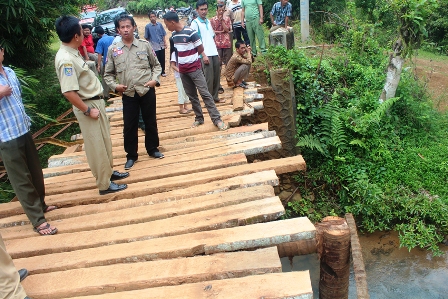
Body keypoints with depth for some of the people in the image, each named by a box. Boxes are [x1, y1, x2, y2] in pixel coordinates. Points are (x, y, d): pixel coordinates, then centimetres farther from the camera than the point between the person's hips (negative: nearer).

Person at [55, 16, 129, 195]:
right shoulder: (66, 59, -24)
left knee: (105, 142, 21)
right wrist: (87, 110, -21)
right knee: (97, 146, 2)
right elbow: (68, 92, -30)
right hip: (88, 105, -10)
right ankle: (105, 184, 16)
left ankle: (109, 172, 38)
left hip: (95, 101, 10)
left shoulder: (72, 53, 7)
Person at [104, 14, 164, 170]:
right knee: (129, 125, 7)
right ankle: (131, 155, 23)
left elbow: (156, 65, 9)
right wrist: (114, 85, -9)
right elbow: (108, 74, 8)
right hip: (128, 94, 0)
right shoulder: (113, 49, 1)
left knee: (150, 122, 12)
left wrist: (155, 79, -8)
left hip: (147, 91, 0)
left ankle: (152, 149, 32)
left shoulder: (144, 45, 0)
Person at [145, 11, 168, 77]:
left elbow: (163, 35, 7)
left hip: (161, 46, 3)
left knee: (162, 59, 11)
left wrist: (165, 43, 2)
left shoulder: (160, 24, 1)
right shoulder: (147, 26, -5)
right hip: (154, 47, -3)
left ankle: (162, 71, 25)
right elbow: (146, 38, 0)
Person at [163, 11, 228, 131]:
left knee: (205, 93, -9)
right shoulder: (174, 35, 7)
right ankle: (199, 118, 19)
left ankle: (217, 119, -8)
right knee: (191, 96, 10)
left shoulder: (190, 32, -16)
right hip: (182, 71, 7)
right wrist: (177, 64, 17)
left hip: (195, 68, -6)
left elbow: (200, 49, -8)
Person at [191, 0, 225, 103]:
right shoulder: (195, 23, -5)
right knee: (209, 78, -5)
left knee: (217, 76, 10)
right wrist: (203, 55, -16)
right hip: (206, 55, -7)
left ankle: (215, 97, 21)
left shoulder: (208, 22, 16)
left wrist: (217, 51, 16)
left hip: (214, 53, 7)